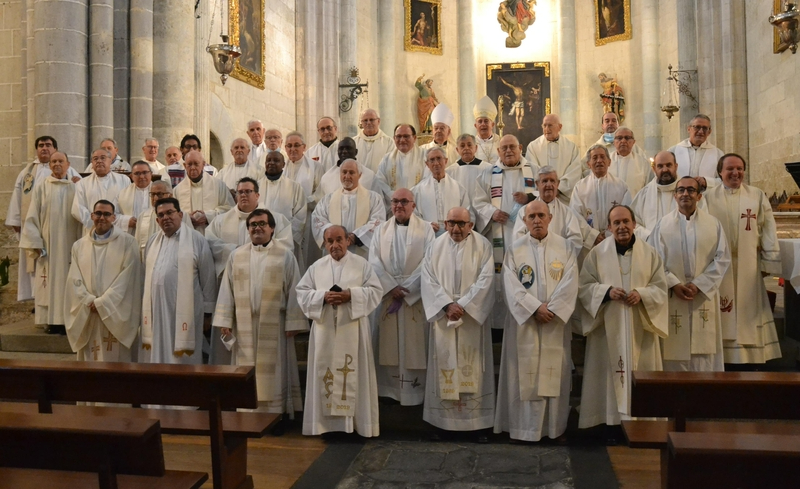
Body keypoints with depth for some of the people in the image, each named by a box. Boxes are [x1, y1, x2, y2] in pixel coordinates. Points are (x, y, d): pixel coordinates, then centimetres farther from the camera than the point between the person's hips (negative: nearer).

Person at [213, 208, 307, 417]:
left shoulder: (285, 256, 0)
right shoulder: (236, 256, 7)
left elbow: (294, 291, -2)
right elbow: (227, 289, 6)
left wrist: (293, 322, -7)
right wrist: (224, 321, 1)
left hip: (274, 326, -2)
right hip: (244, 325, 2)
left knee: (273, 372, 5)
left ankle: (276, 412, 15)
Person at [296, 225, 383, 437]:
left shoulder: (362, 264, 3)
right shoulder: (316, 267, 8)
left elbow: (376, 290, -2)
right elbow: (301, 292, 5)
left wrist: (351, 295, -16)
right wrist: (323, 296, -13)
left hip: (352, 330, -2)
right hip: (324, 330, 2)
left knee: (355, 374, 1)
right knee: (324, 373, 4)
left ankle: (356, 420, 11)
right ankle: (324, 420, 14)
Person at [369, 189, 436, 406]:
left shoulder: (425, 229, 1)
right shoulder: (382, 230, 9)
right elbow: (374, 262, 1)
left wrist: (405, 290, -12)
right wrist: (392, 287, -11)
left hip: (416, 296, -2)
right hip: (387, 295, 2)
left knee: (414, 346, 0)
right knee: (388, 345, 5)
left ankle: (414, 392, 10)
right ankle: (389, 390, 15)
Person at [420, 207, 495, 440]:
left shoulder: (482, 246, -1)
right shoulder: (436, 247, 4)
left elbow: (485, 279, -9)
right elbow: (428, 280, -3)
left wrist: (462, 305, -17)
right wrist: (447, 305, -16)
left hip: (473, 316, -1)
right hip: (443, 316, 2)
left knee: (473, 369, 2)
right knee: (445, 368, 6)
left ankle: (477, 421, 10)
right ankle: (445, 419, 16)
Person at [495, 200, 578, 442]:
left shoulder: (565, 247, 4)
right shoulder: (515, 249, 3)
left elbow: (570, 284, -4)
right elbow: (511, 286, -6)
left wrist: (551, 310, -15)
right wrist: (535, 308, -15)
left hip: (556, 323, 1)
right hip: (524, 322, -1)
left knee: (554, 375, 6)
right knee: (525, 375, 2)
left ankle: (554, 427, 17)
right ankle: (526, 427, 11)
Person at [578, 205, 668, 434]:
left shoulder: (650, 253, 4)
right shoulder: (597, 253, 1)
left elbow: (660, 288, 3)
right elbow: (584, 287, -1)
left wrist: (641, 294, -16)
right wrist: (607, 291, -17)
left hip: (640, 328, 1)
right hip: (608, 328, -1)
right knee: (610, 372, 1)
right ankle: (612, 423, 11)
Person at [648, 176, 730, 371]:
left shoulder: (713, 223, 4)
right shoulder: (663, 224, 1)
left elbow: (722, 258, 1)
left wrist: (699, 284, -9)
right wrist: (674, 284, -14)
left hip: (704, 296, 1)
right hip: (672, 298, -1)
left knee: (704, 355, 5)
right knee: (675, 351, 3)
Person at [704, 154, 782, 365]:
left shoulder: (757, 196, 5)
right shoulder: (708, 197, 1)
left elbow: (768, 232, 4)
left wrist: (769, 261, 0)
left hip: (748, 268, 1)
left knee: (748, 315, 5)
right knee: (722, 317, 3)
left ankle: (748, 357, 15)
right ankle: (725, 361, 11)